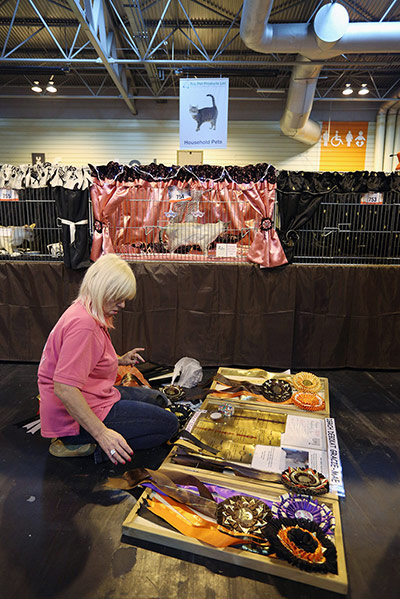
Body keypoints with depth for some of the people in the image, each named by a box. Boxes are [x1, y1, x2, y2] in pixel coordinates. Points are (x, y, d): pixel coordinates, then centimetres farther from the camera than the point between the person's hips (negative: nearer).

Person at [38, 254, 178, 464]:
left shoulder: (85, 313, 7)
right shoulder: (83, 324, -27)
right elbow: (63, 388, -33)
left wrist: (119, 360, 10)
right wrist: (101, 433, -30)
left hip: (93, 396, 11)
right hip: (75, 418, -11)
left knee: (157, 399, 21)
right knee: (168, 423, -7)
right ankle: (77, 443, -9)